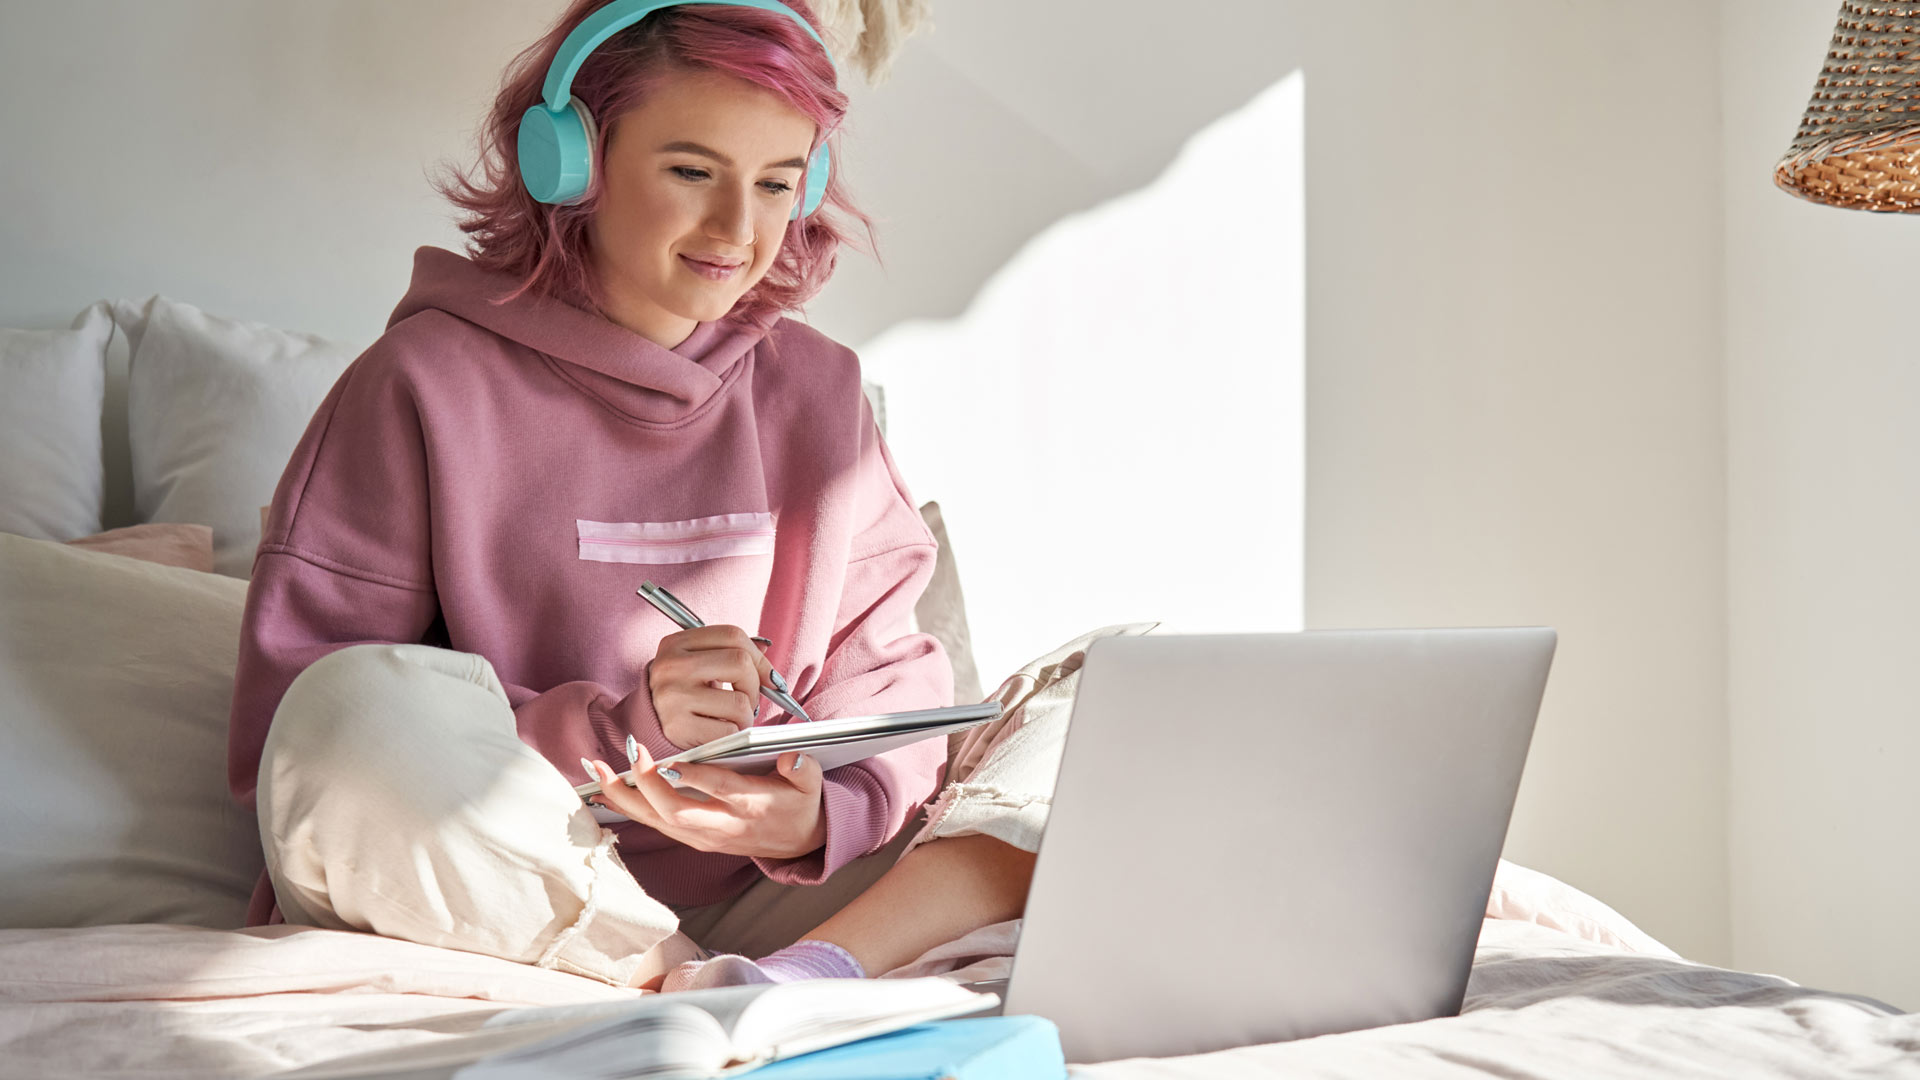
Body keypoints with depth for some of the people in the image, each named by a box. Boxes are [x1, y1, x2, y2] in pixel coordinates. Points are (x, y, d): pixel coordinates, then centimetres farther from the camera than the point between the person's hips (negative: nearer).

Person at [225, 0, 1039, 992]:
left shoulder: (816, 392, 11)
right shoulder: (425, 387, -4)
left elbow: (889, 680, 6)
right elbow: (284, 727, -11)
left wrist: (822, 809, -18)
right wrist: (615, 732, -22)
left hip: (747, 900, 4)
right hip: (470, 901, -4)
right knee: (367, 699, -34)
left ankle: (810, 968, -32)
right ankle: (707, 986, -23)